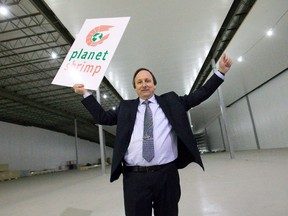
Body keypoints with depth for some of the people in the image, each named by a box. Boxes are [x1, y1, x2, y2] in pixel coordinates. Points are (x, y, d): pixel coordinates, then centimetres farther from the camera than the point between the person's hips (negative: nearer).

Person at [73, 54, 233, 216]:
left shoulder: (170, 101, 11)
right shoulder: (126, 107, 13)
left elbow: (200, 94, 14)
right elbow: (103, 117, 16)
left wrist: (221, 71, 12)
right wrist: (85, 93, 16)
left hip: (167, 174, 1)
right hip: (134, 177, 0)